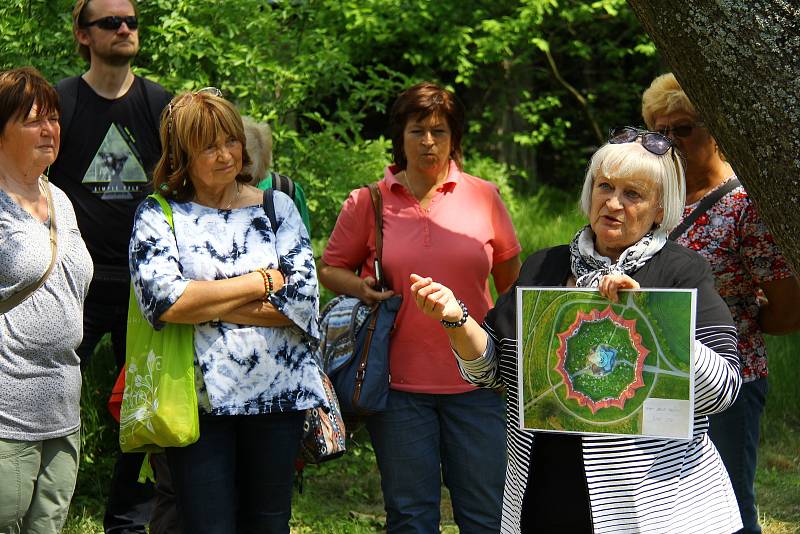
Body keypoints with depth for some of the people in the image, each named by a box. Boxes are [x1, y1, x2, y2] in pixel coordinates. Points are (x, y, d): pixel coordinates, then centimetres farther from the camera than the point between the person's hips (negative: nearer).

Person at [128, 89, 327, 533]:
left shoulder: (277, 208, 8)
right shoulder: (159, 217, 2)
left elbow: (304, 298, -5)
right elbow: (162, 299, -16)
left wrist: (208, 306, -11)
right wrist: (262, 281, -9)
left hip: (278, 395, 2)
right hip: (198, 399, -2)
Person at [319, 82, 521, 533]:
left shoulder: (484, 198, 4)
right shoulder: (368, 203, 2)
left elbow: (512, 281, 14)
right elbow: (330, 268, 12)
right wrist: (359, 287, -9)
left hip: (474, 382, 0)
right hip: (400, 381, 0)